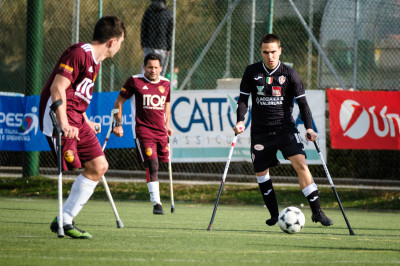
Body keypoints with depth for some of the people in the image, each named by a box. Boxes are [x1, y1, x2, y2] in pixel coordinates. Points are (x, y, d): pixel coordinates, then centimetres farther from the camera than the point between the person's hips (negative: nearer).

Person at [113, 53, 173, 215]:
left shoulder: (165, 84, 11)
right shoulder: (135, 81, -2)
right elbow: (119, 102, 5)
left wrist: (168, 125, 18)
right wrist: (118, 124, -1)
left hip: (160, 131, 5)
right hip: (142, 130, -5)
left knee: (157, 165, 5)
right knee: (152, 164, -16)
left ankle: (156, 200, 21)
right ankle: (156, 203, -17)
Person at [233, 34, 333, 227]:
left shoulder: (289, 74, -3)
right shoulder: (252, 72, 1)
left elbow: (302, 102, -1)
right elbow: (243, 99, 6)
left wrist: (309, 127, -14)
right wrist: (240, 121, -12)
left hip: (285, 127, -2)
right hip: (260, 130, 2)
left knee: (300, 163, -19)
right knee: (261, 172, 4)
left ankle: (316, 211, -20)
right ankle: (274, 214, 23)